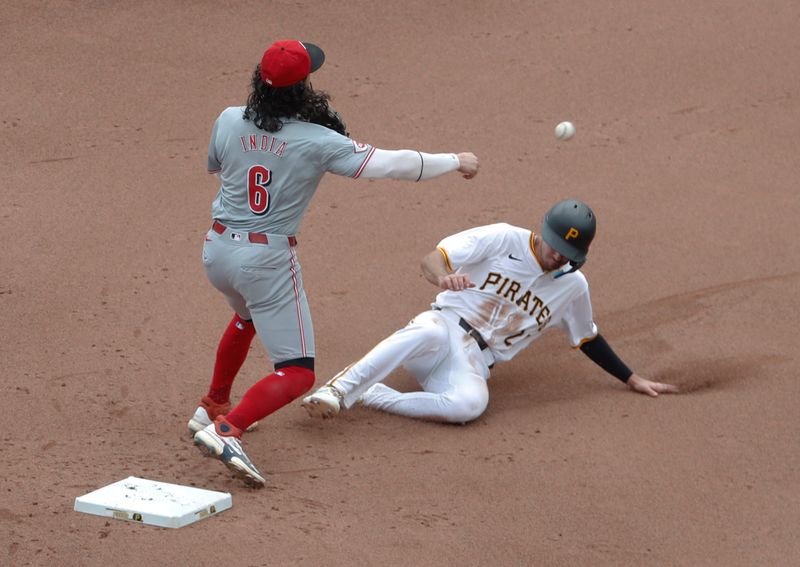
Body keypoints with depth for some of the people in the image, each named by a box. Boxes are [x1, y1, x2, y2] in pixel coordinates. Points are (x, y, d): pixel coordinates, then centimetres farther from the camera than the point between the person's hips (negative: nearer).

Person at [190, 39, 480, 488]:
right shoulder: (316, 142, -17)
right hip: (268, 261, -6)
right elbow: (390, 164, -14)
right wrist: (456, 162, -2)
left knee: (249, 315, 38)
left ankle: (214, 407, 49)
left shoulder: (229, 121, -5)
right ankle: (227, 430, -22)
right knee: (298, 374, -1)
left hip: (218, 249, 6)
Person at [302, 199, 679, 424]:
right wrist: (444, 277, -36)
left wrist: (632, 379, 26)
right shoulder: (504, 240, -4)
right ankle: (338, 388, -43)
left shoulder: (573, 286, 9)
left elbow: (588, 338, 26)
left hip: (473, 363, 3)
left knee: (470, 403, -37)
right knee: (431, 333, -43)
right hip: (445, 326, -3)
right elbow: (430, 260, -12)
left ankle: (368, 396, -29)